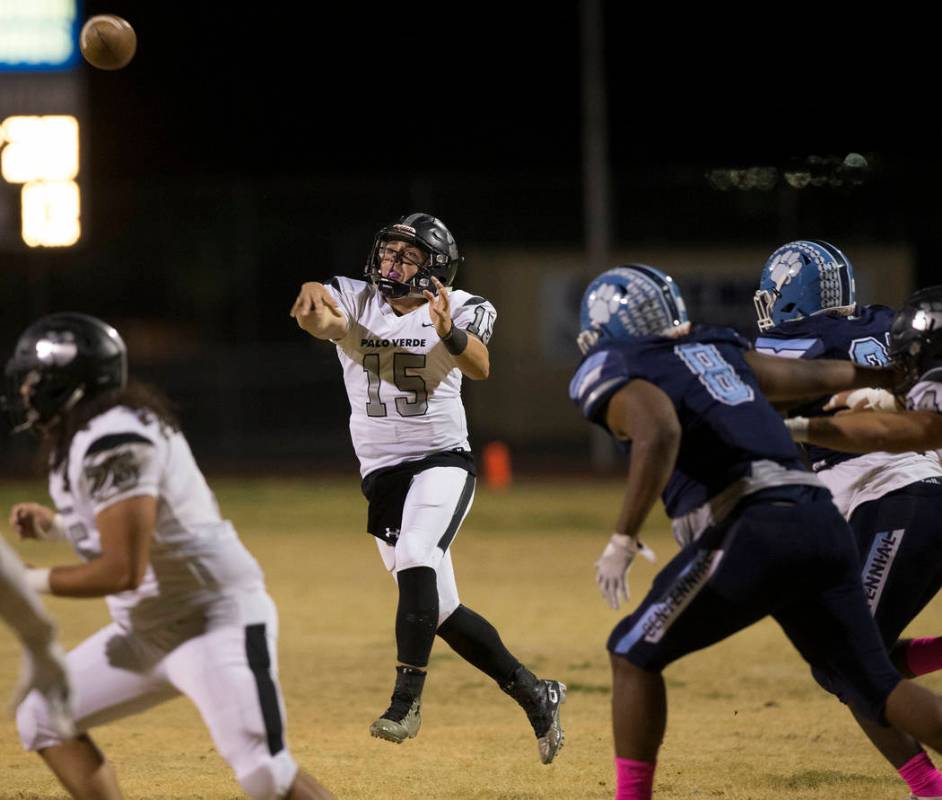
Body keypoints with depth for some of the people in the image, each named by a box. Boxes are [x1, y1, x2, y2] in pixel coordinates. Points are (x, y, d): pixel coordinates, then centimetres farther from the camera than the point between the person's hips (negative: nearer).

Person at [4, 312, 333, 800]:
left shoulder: (112, 441, -22)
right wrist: (55, 524, 12)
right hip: (147, 630, 11)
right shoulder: (83, 431, 8)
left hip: (217, 620, -11)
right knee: (42, 718, 12)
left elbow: (123, 571, -27)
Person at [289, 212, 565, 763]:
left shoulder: (462, 310, -4)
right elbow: (317, 313, -22)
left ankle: (408, 700, -28)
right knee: (441, 612, 7)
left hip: (444, 462, -4)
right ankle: (535, 694, 23)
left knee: (415, 555, -31)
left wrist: (449, 334, -46)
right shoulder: (354, 301, 1)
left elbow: (482, 366, -24)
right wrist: (311, 301, -47)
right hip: (382, 475, 4)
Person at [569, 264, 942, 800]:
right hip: (824, 524, 7)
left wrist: (623, 540, -18)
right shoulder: (717, 351, 24)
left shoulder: (617, 375, 3)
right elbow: (820, 377, 33)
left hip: (753, 531, -7)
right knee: (872, 683, 13)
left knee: (634, 654, 8)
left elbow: (659, 435, -19)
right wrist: (891, 375, 51)